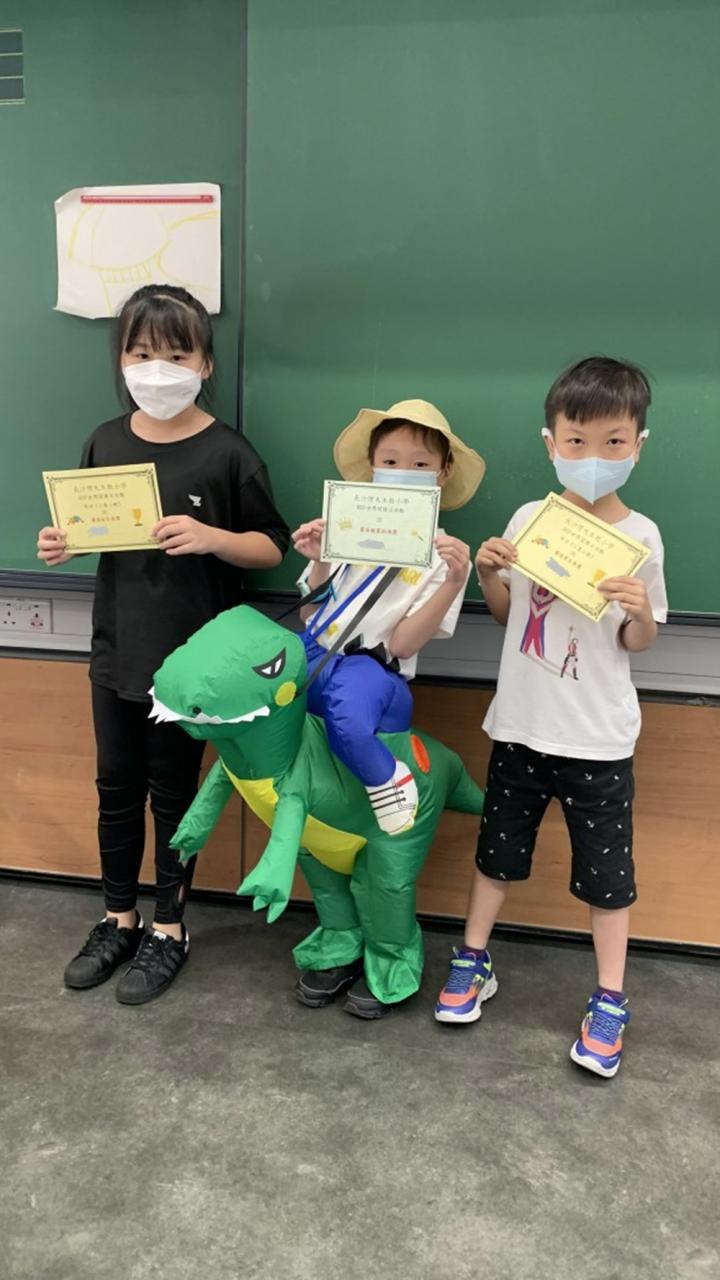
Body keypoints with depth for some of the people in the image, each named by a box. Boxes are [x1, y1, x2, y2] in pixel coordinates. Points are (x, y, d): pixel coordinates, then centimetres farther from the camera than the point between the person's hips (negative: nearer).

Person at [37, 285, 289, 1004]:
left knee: (174, 792, 9)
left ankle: (169, 929, 28)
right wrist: (61, 546, -7)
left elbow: (271, 547, -8)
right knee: (117, 788, 15)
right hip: (115, 647, 5)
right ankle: (119, 919, 34)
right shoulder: (105, 442, 3)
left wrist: (210, 537, -25)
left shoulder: (226, 453, -11)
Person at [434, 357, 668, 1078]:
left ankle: (609, 1002, 26)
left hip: (598, 739, -2)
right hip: (520, 724, 3)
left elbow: (639, 644, -1)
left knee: (605, 870, 9)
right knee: (497, 850, 17)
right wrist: (487, 573, -10)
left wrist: (639, 613, -23)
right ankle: (472, 963, 36)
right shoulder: (529, 519, -2)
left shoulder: (640, 537, -8)